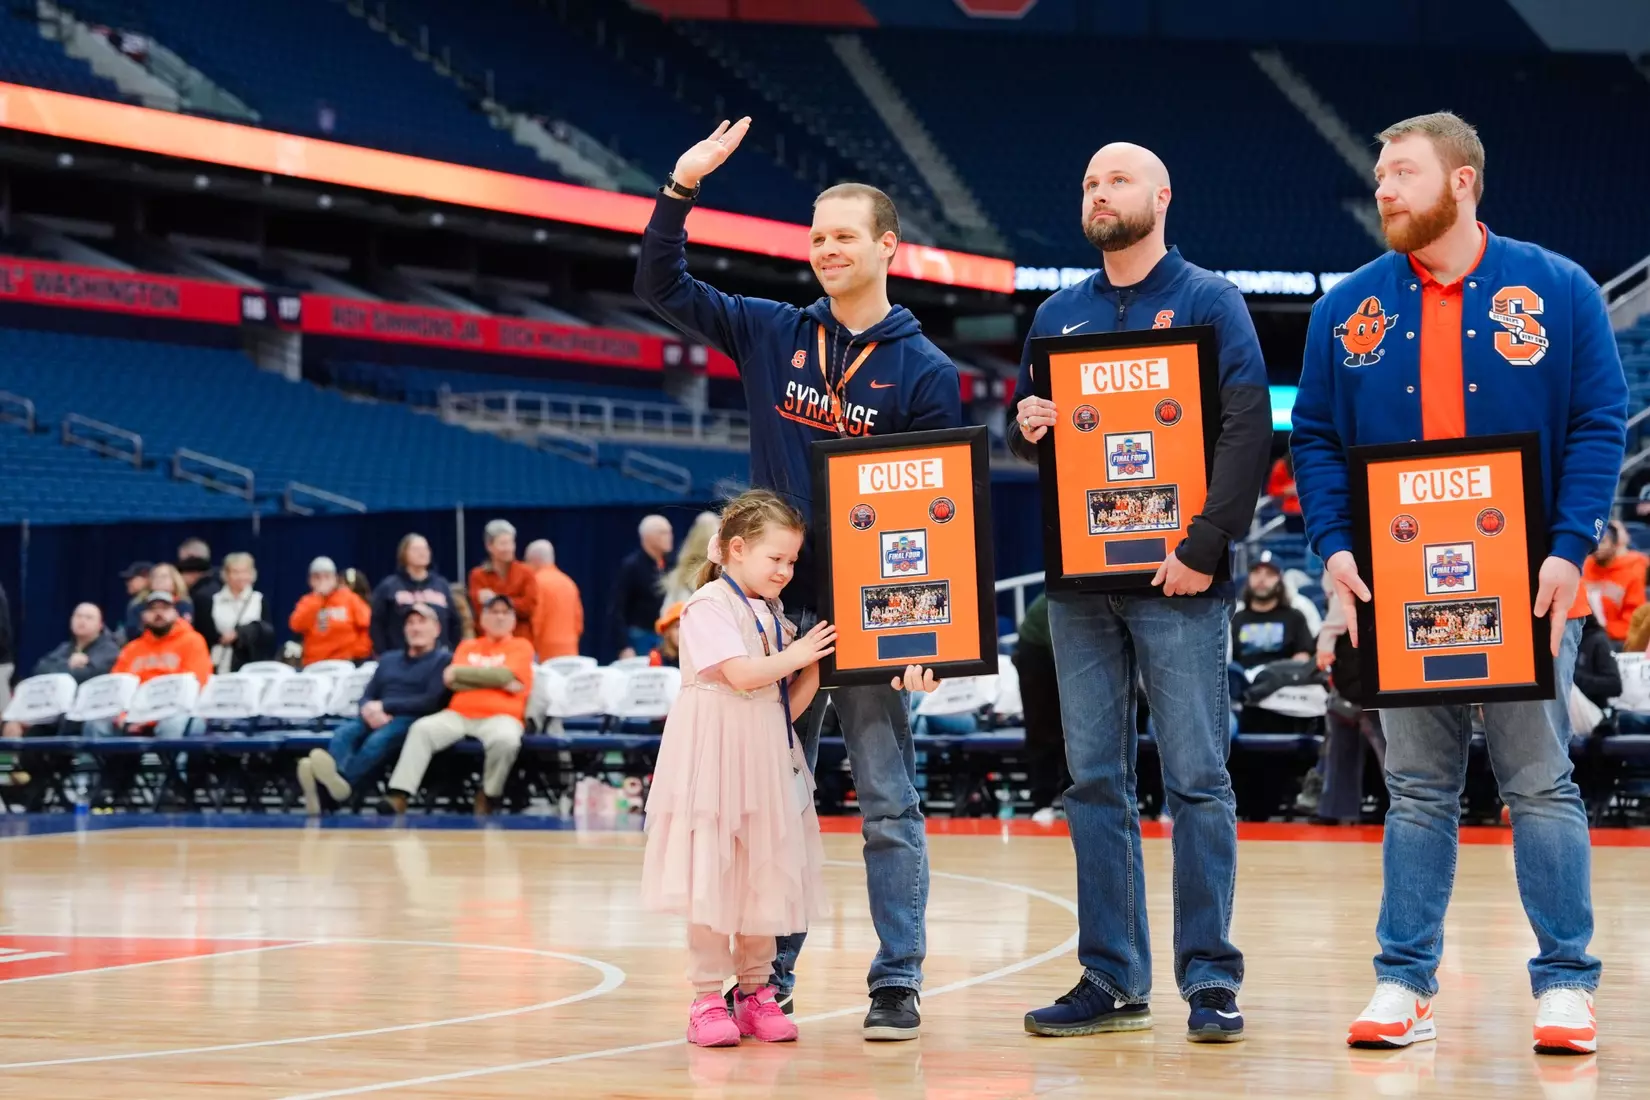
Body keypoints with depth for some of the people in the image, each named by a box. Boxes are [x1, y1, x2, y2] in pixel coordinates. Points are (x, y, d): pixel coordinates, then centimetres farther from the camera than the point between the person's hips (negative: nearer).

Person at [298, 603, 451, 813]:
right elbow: (367, 696, 19)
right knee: (344, 733, -30)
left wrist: (384, 706, -7)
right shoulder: (389, 659, 28)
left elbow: (432, 701, -6)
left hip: (413, 720, -5)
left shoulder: (443, 660, 8)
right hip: (377, 718, 5)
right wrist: (370, 711, -8)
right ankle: (337, 782, -61)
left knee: (379, 739, -39)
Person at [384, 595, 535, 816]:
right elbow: (452, 681, 4)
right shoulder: (467, 646, 21)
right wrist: (494, 680, -6)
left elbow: (504, 675, -7)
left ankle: (488, 796, -14)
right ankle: (398, 797, -31)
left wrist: (460, 673, -1)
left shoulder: (521, 646, 11)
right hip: (459, 715, 3)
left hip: (499, 717, -3)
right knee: (422, 729, -24)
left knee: (506, 739, -38)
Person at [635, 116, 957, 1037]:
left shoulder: (924, 372, -3)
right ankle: (767, 978, 15)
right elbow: (662, 287, 11)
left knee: (889, 805, 0)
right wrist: (682, 189, -3)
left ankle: (898, 984, 4)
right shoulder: (772, 335, 7)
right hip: (779, 607, 4)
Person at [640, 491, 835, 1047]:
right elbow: (740, 673, -18)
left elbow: (788, 704, 15)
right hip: (716, 756, -7)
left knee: (765, 874, 8)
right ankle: (707, 998, 0)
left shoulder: (776, 616, 17)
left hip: (768, 758, 7)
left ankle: (756, 992, 16)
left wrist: (815, 667, 1)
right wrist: (793, 657, -6)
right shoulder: (710, 605, -6)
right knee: (711, 875, -6)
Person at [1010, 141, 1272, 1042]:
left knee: (1197, 779, -4)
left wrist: (1205, 547, -17)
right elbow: (1030, 433, 21)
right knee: (1094, 782, 5)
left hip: (1176, 575, -5)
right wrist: (1025, 426, -4)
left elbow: (1248, 430, -9)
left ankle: (1211, 980, 0)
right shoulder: (1058, 315, 15)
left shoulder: (1208, 301, 1)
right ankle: (1111, 981, 11)